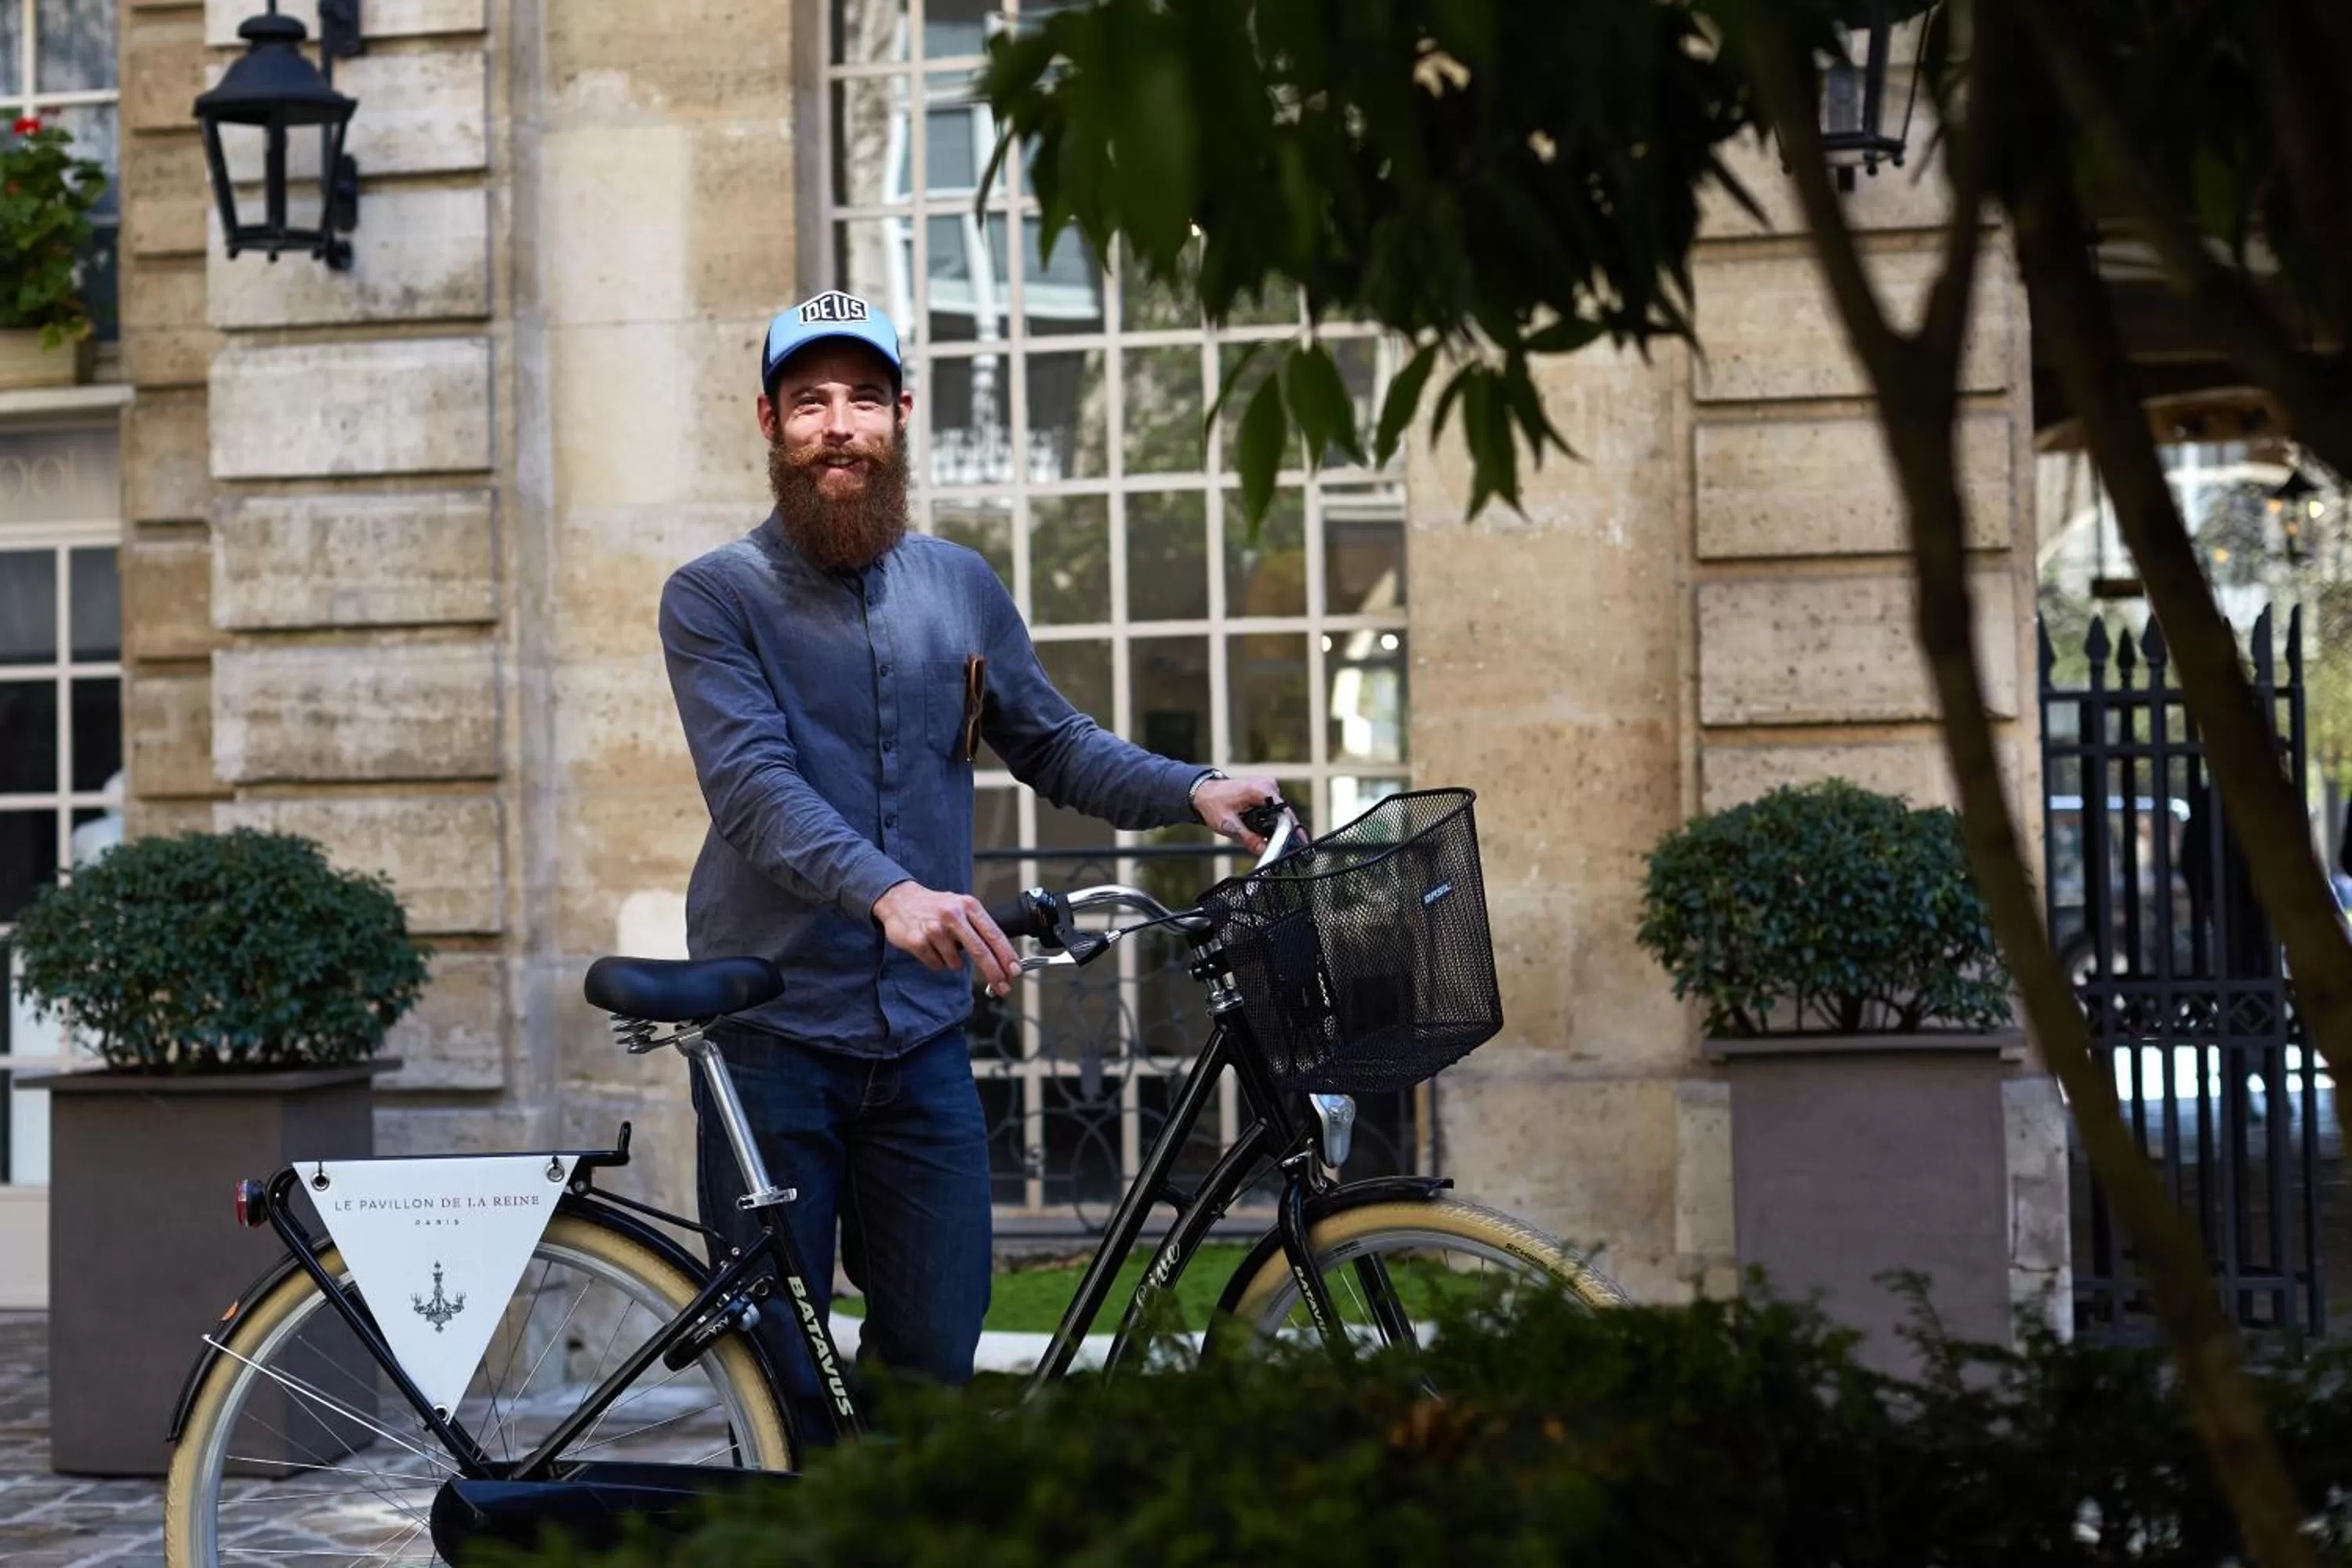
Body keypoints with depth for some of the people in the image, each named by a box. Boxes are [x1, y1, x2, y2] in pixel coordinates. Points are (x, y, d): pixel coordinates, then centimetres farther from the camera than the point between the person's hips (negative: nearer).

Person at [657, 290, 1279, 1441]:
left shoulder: (961, 589, 12)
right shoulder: (714, 598, -2)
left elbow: (1052, 743, 20)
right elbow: (754, 786, -17)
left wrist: (1191, 790, 1)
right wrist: (888, 891, -33)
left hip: (923, 1037, 3)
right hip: (772, 1034, -3)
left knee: (934, 1356, 3)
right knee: (784, 1376, 1)